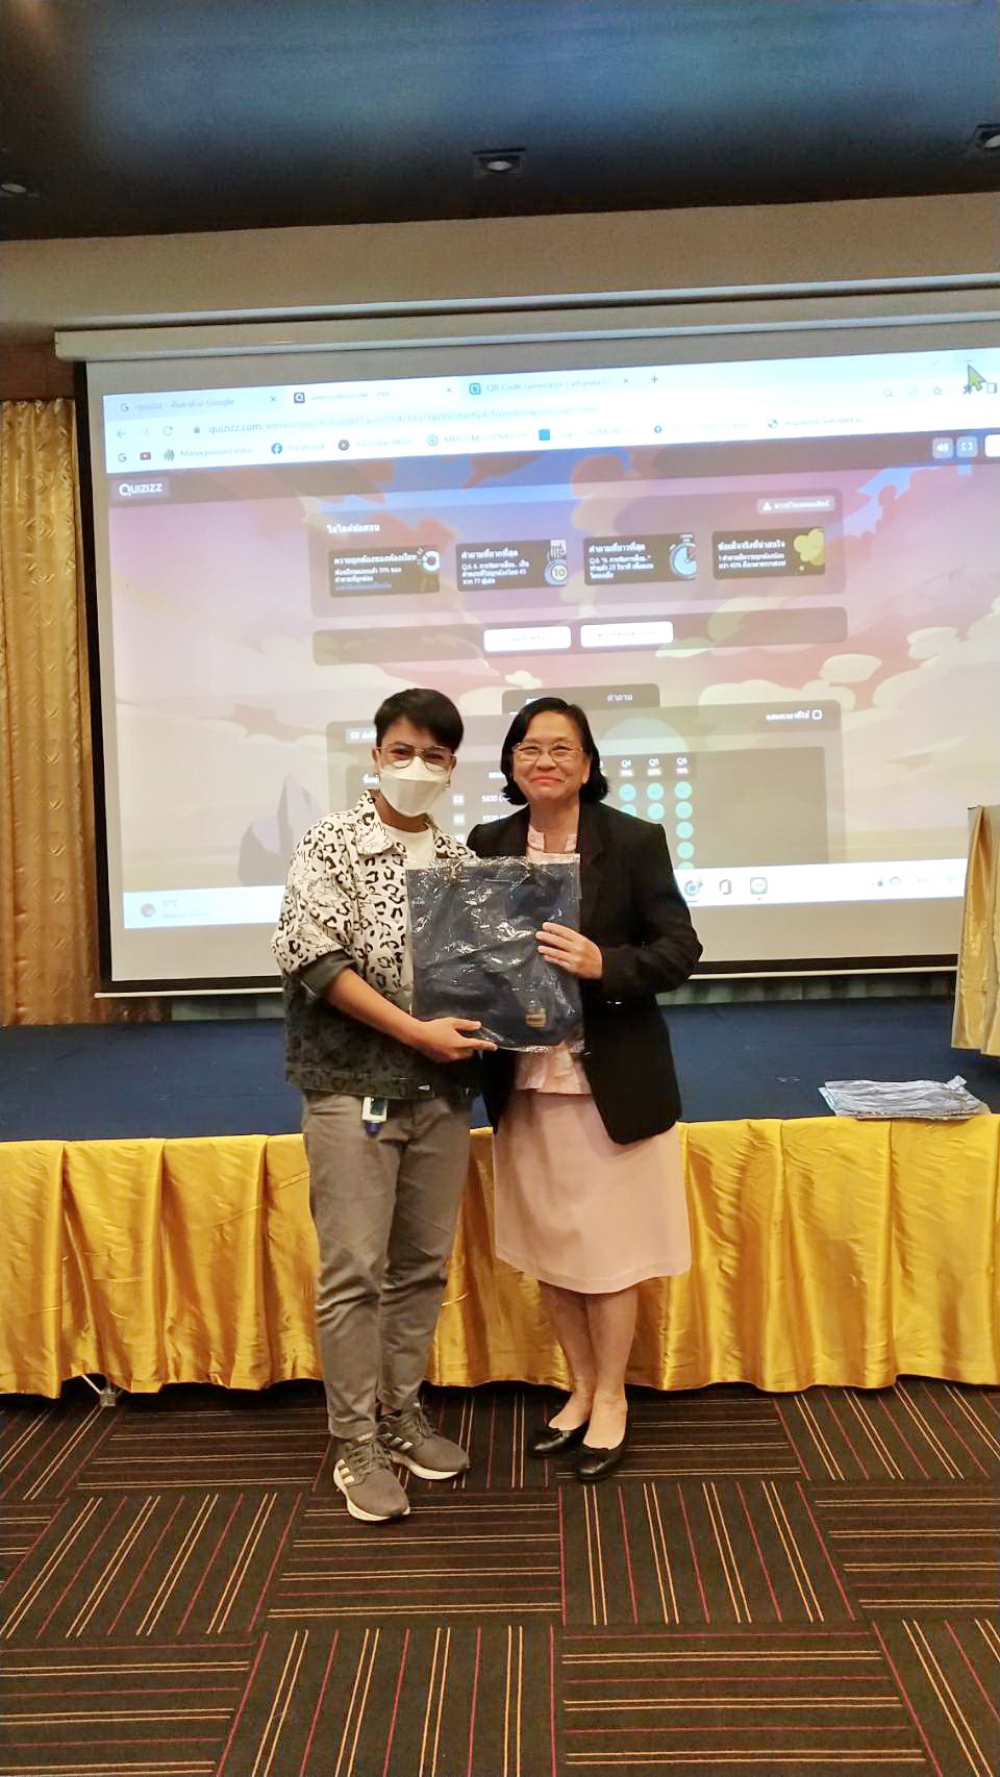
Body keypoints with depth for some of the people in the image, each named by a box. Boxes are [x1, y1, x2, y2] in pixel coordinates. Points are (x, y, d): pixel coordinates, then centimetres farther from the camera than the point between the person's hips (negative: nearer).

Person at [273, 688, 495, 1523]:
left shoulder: (460, 858, 9)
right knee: (354, 1271, 0)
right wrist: (416, 1032, -17)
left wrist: (485, 1024, -6)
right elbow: (311, 954, -13)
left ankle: (403, 1412, 29)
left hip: (442, 1089, 5)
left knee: (423, 1264, 12)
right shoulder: (333, 842, -3)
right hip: (354, 1086, -4)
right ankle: (356, 1443, 15)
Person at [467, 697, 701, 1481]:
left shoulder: (634, 840, -7)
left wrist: (603, 965, -24)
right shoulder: (488, 843, 2)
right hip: (525, 1081, 4)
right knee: (548, 1245, 15)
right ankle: (582, 1386, 36)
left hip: (610, 1079, -3)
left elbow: (680, 947, -8)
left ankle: (612, 1398, 30)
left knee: (608, 1247, 9)